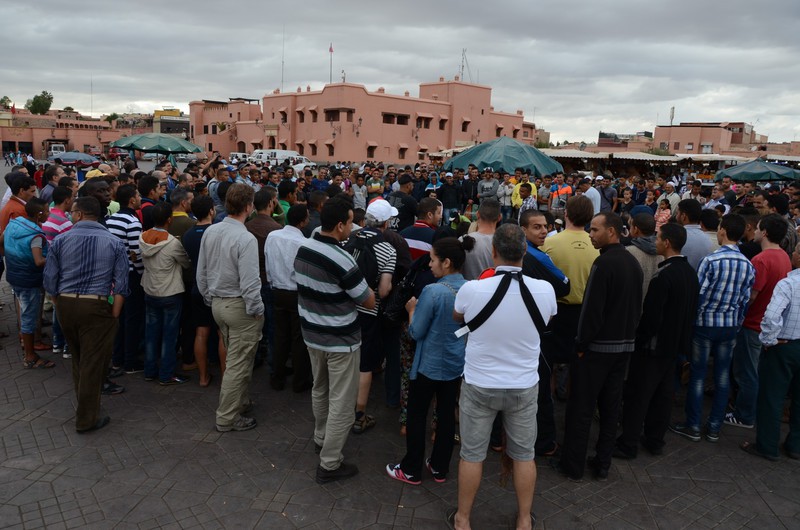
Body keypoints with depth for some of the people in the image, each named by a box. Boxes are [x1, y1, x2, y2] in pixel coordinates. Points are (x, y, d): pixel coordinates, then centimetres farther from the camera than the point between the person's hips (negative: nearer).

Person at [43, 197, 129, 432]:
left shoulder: (60, 241, 0)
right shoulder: (115, 243, -3)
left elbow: (50, 283, -1)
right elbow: (120, 287, -8)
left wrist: (61, 309, 11)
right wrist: (113, 316, -3)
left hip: (66, 304, 3)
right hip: (97, 307, -3)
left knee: (78, 359, 21)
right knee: (93, 362, 5)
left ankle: (85, 405, 40)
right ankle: (87, 418, 14)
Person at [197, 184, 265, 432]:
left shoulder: (210, 232, 1)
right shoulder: (245, 239, -22)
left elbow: (201, 273, 10)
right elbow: (249, 282, -23)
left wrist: (210, 299, 21)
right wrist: (257, 310, -11)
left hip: (217, 304, 8)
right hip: (240, 306, -8)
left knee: (234, 358, 23)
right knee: (239, 363, 4)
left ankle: (238, 401, 38)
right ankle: (227, 418, 13)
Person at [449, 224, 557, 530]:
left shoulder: (472, 289, -20)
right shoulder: (544, 290, -15)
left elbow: (456, 317, 3)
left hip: (479, 385, -1)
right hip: (524, 386, 2)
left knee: (472, 454, 14)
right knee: (524, 455, 18)